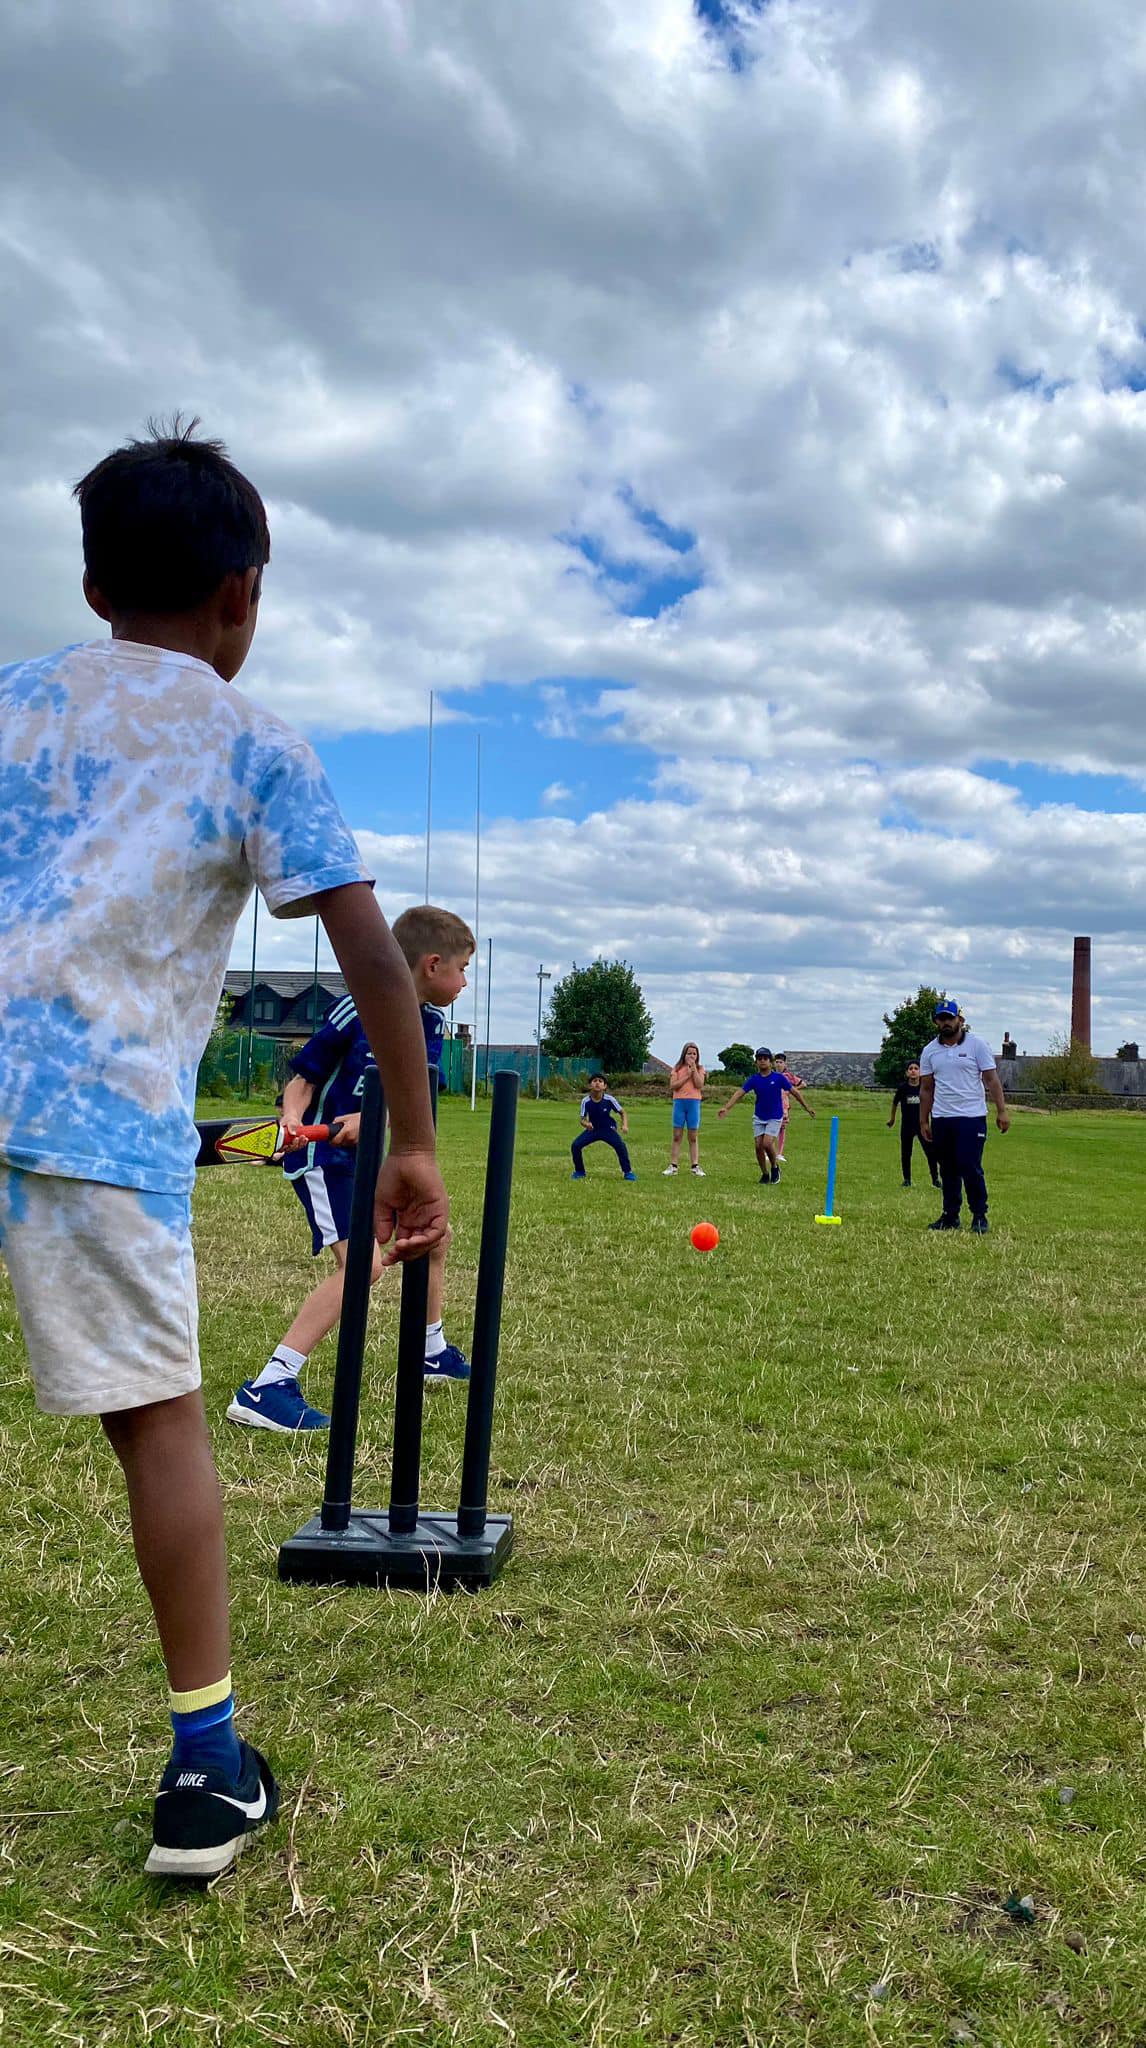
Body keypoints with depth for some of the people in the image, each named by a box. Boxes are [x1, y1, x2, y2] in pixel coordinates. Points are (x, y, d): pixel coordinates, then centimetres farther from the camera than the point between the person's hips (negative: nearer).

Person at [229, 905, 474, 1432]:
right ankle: (266, 1389, -25)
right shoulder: (357, 1011, -17)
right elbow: (303, 1077, -12)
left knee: (433, 1237, 19)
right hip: (324, 1156, -9)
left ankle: (434, 1353, 42)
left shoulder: (431, 1026, 3)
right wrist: (293, 1118, -33)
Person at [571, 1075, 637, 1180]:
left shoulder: (609, 1100, -17)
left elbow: (622, 1113, -5)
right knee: (575, 1145, -15)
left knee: (620, 1145, -26)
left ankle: (628, 1172, -8)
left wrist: (625, 1125, -22)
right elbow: (582, 1119, -10)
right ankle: (579, 1171, 8)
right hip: (592, 1129, 2)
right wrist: (586, 1124, -35)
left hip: (608, 1129, -2)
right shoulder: (585, 1101, -14)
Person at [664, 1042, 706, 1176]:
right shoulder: (677, 1068, 6)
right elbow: (673, 1086, -6)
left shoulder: (699, 1069, 8)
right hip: (679, 1102, 0)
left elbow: (699, 1085, -9)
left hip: (694, 1103, 0)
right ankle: (673, 1165, 3)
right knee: (677, 1136, 1)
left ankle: (695, 1166, 7)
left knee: (693, 1137, 4)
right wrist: (687, 1076, -11)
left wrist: (693, 1068, -9)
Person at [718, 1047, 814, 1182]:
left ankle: (775, 1167, 9)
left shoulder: (779, 1078, -9)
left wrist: (807, 1108, 4)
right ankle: (765, 1174, 16)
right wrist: (726, 1108, -21)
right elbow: (739, 1093, -10)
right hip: (758, 1118, 3)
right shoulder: (754, 1079, -4)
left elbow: (795, 1091, 0)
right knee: (759, 1146, -1)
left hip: (775, 1118, -3)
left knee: (767, 1143, -17)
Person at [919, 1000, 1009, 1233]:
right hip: (941, 1118, 4)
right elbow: (926, 1089, 14)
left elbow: (991, 1080, -2)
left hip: (971, 1117, -4)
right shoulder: (930, 1051, 10)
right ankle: (950, 1216, 16)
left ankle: (979, 1216, 1)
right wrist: (923, 1121, 11)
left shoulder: (977, 1045, 0)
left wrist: (1001, 1111, -10)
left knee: (970, 1168, -10)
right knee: (948, 1170, 8)